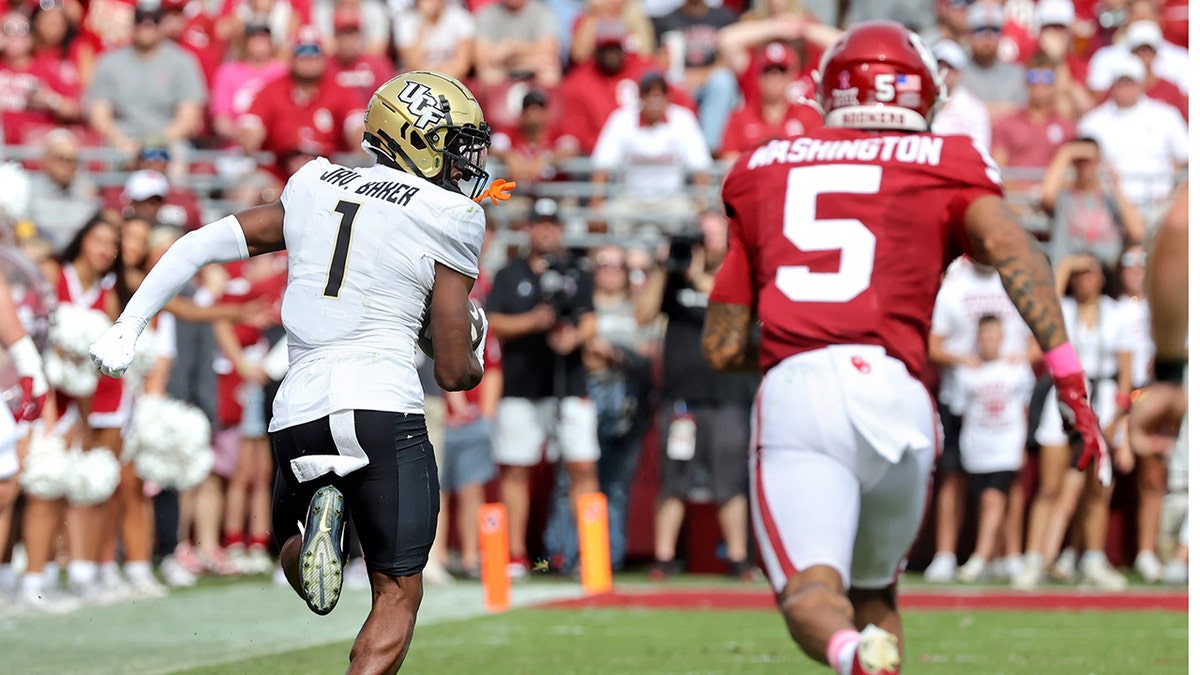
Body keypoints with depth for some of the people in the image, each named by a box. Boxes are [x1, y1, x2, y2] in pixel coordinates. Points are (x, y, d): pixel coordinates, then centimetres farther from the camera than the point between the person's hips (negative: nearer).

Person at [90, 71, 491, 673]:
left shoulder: (315, 193, 13)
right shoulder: (444, 223, -1)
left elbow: (201, 244, 12)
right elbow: (454, 373, 0)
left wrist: (127, 327, 16)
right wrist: (475, 353, 23)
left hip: (298, 413, 4)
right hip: (381, 409, -4)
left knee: (291, 548, 27)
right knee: (397, 597, 5)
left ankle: (315, 531, -8)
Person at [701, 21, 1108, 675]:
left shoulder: (762, 169, 23)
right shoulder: (944, 165, 17)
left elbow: (722, 349, 19)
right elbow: (1011, 246, -6)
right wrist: (1069, 377, -11)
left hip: (792, 393, -1)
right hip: (892, 396, 1)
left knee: (812, 592, -11)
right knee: (873, 588, 22)